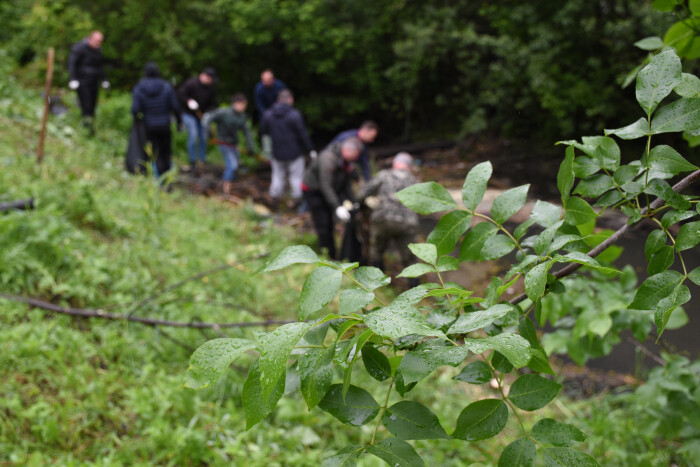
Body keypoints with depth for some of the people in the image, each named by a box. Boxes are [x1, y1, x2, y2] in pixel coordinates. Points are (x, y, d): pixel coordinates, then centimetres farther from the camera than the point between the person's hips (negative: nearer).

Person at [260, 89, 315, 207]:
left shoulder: (267, 114, -1)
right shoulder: (295, 115, -16)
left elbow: (263, 133, 9)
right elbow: (303, 135, -14)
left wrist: (267, 150, 23)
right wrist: (310, 150, -5)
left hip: (276, 153, 4)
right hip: (294, 153, -4)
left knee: (278, 175, 17)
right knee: (296, 176, 10)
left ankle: (275, 197, 21)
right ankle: (296, 198, 16)